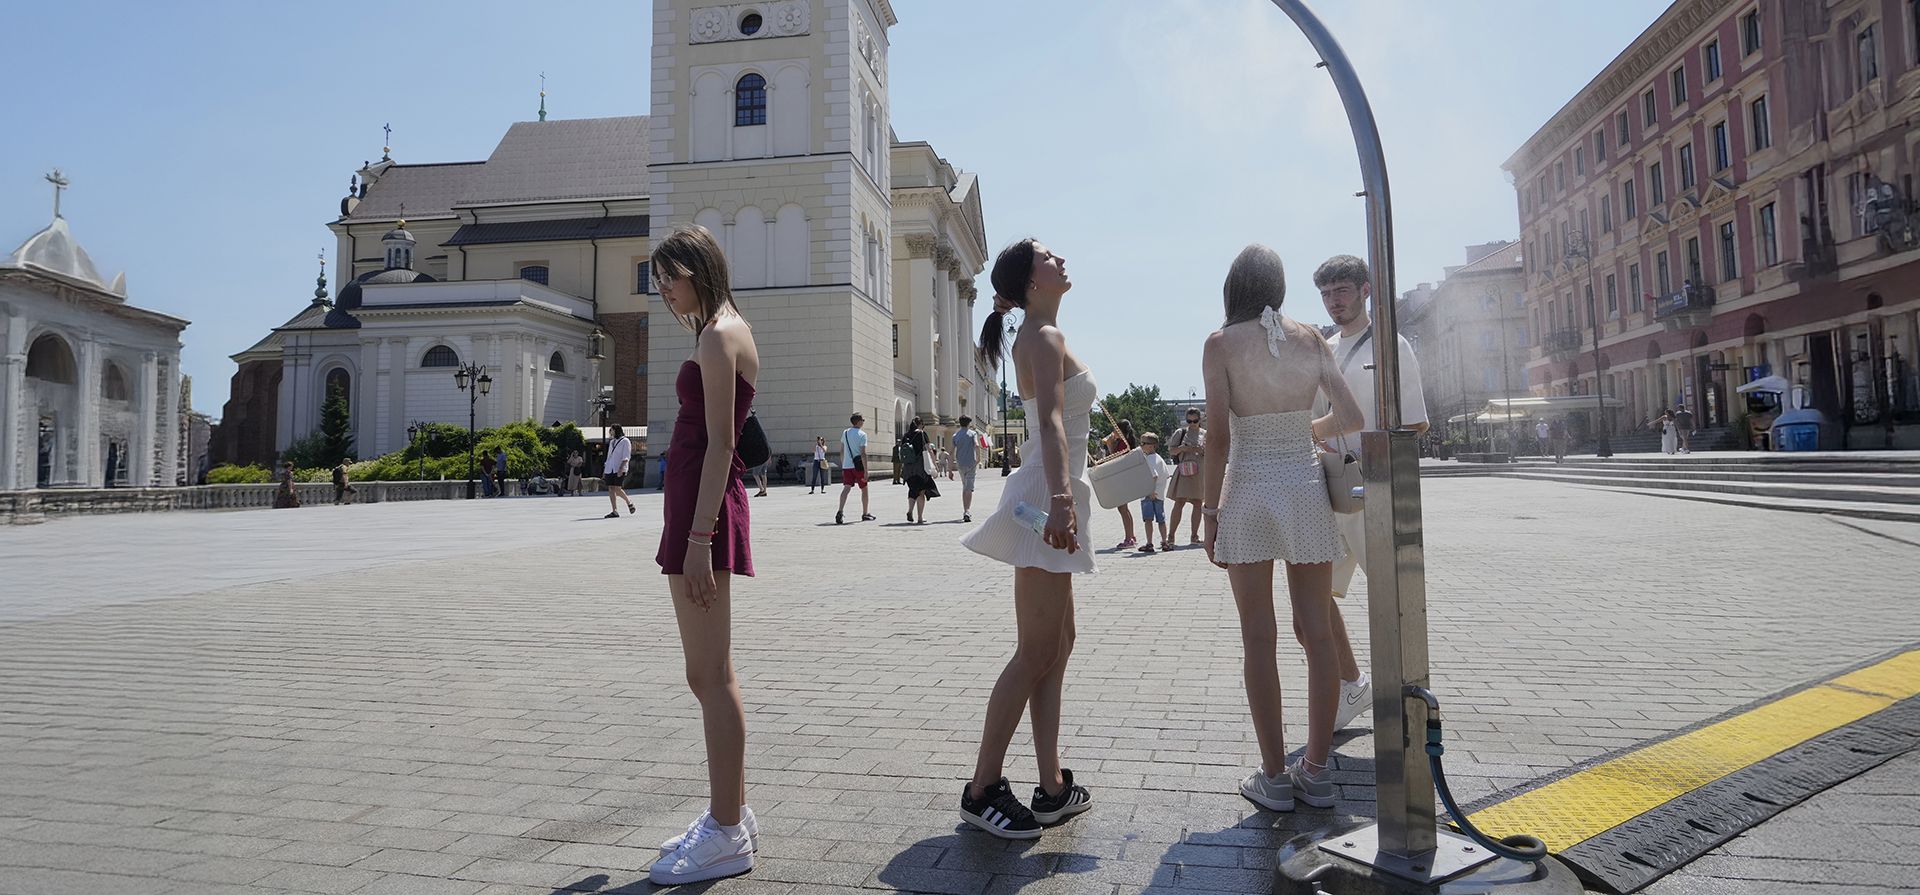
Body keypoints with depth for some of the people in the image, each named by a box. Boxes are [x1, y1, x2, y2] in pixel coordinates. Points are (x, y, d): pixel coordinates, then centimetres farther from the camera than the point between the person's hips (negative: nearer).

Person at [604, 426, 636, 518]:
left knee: (617, 489, -14)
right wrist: (605, 469, 17)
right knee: (611, 489, -1)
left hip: (619, 470, -7)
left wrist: (621, 468, -19)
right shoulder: (612, 442, 20)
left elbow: (626, 457, -9)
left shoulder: (625, 441, -1)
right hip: (610, 469, 7)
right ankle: (615, 511, 0)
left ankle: (629, 501, 12)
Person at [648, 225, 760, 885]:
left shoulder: (718, 336, -10)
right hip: (697, 504, 11)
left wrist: (699, 538, -21)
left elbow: (720, 444, -18)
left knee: (709, 675, -5)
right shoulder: (723, 331, 20)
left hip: (704, 506, -11)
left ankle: (727, 834, 4)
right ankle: (730, 817, 24)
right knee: (711, 674, 14)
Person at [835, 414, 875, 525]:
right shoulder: (862, 434, -8)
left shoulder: (845, 433, 10)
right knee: (864, 489, 12)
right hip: (858, 465, -4)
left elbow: (841, 452, 13)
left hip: (846, 466, 4)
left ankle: (840, 512, -27)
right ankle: (865, 514, 22)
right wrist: (866, 471, -13)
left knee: (846, 488, -7)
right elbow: (863, 454, -14)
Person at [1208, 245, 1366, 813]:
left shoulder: (1221, 343, -4)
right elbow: (1351, 418, 2)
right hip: (1306, 486, 3)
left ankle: (1274, 777, 8)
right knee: (1317, 632, 8)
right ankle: (1316, 771, 15)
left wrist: (1209, 514, -5)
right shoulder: (1310, 337, 5)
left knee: (1259, 638, 3)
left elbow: (1218, 437, -10)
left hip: (1248, 491, -3)